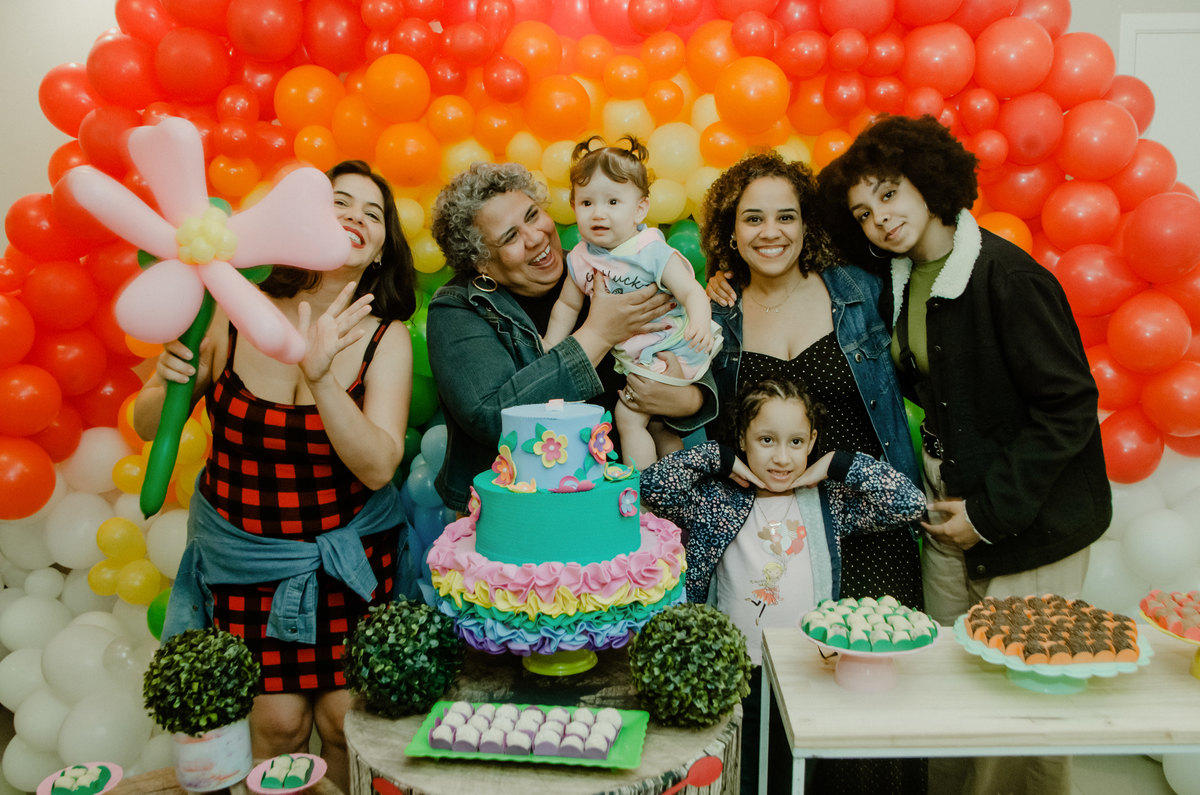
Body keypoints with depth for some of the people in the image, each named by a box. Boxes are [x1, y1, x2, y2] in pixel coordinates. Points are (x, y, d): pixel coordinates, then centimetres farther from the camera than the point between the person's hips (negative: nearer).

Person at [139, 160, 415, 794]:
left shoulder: (386, 338, -10)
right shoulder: (236, 315, -10)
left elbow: (377, 467, -20)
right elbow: (148, 426, 1)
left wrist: (321, 376, -33)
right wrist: (168, 384, -22)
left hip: (349, 551, 0)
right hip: (242, 548, 0)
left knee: (346, 716, 3)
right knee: (277, 719, 1)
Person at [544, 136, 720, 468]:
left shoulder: (652, 252, -22)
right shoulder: (581, 259, -4)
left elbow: (692, 292, -27)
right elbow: (568, 304, 11)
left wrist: (700, 322, -48)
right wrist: (549, 349, 9)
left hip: (668, 353, -7)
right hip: (631, 358, 7)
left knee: (629, 415, -10)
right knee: (656, 422, 19)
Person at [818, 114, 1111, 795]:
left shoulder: (1007, 274, -17)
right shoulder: (903, 284, 6)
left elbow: (1070, 406, -18)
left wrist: (993, 509, -16)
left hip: (1031, 523, -6)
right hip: (950, 511, 7)